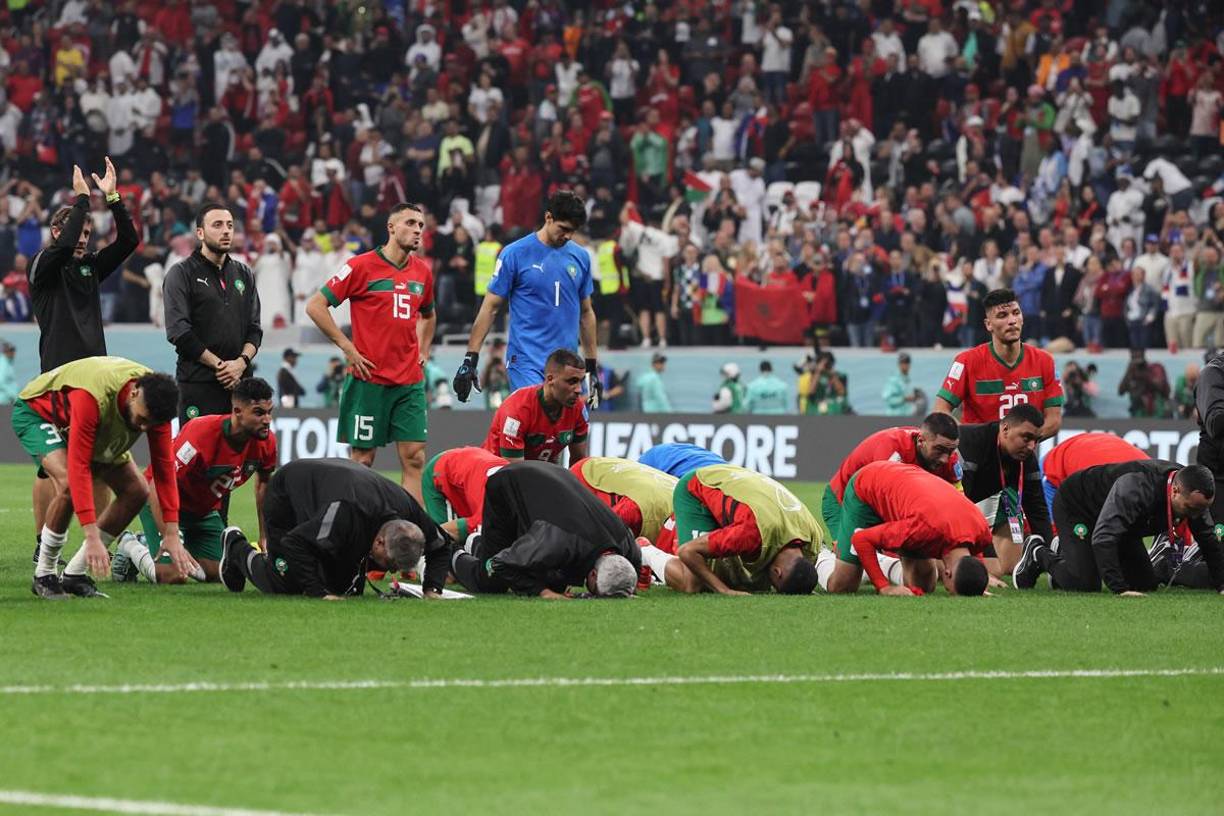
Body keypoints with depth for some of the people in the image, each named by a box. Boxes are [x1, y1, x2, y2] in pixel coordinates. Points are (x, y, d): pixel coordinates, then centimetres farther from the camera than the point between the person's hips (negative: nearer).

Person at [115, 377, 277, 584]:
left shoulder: (265, 442, -15)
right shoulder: (201, 433, -35)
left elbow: (263, 483, 8)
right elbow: (157, 485, -34)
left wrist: (265, 536, 8)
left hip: (204, 509, 7)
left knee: (218, 573, -4)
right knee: (172, 576, -22)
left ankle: (150, 545, 19)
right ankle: (131, 547, 11)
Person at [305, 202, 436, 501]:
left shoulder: (422, 270, 11)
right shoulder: (362, 266, -5)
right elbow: (315, 305, -5)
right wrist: (348, 348, -9)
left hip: (410, 381, 5)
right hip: (369, 379, -5)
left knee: (415, 458, -3)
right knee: (362, 459, 1)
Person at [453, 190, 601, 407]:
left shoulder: (580, 257, 10)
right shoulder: (515, 254, -4)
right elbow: (490, 307, -2)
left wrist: (592, 368, 18)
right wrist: (470, 359, -7)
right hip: (526, 363, -5)